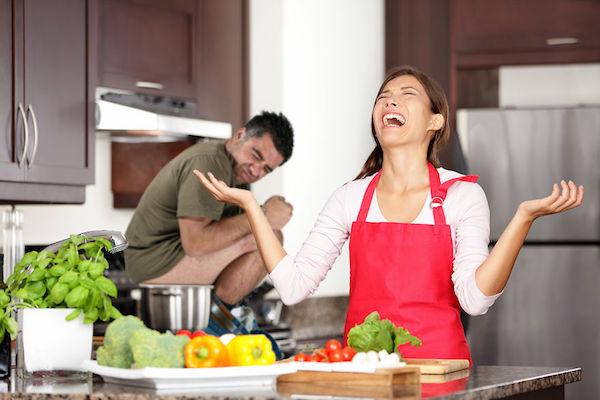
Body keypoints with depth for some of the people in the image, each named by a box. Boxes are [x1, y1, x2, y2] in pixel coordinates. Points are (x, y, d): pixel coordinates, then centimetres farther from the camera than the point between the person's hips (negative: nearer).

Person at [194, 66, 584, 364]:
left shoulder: (461, 194, 2)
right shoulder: (350, 198, 8)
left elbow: (475, 298, -10)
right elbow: (294, 286, 1)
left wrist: (524, 216, -18)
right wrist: (250, 205, 0)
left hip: (438, 365, -1)